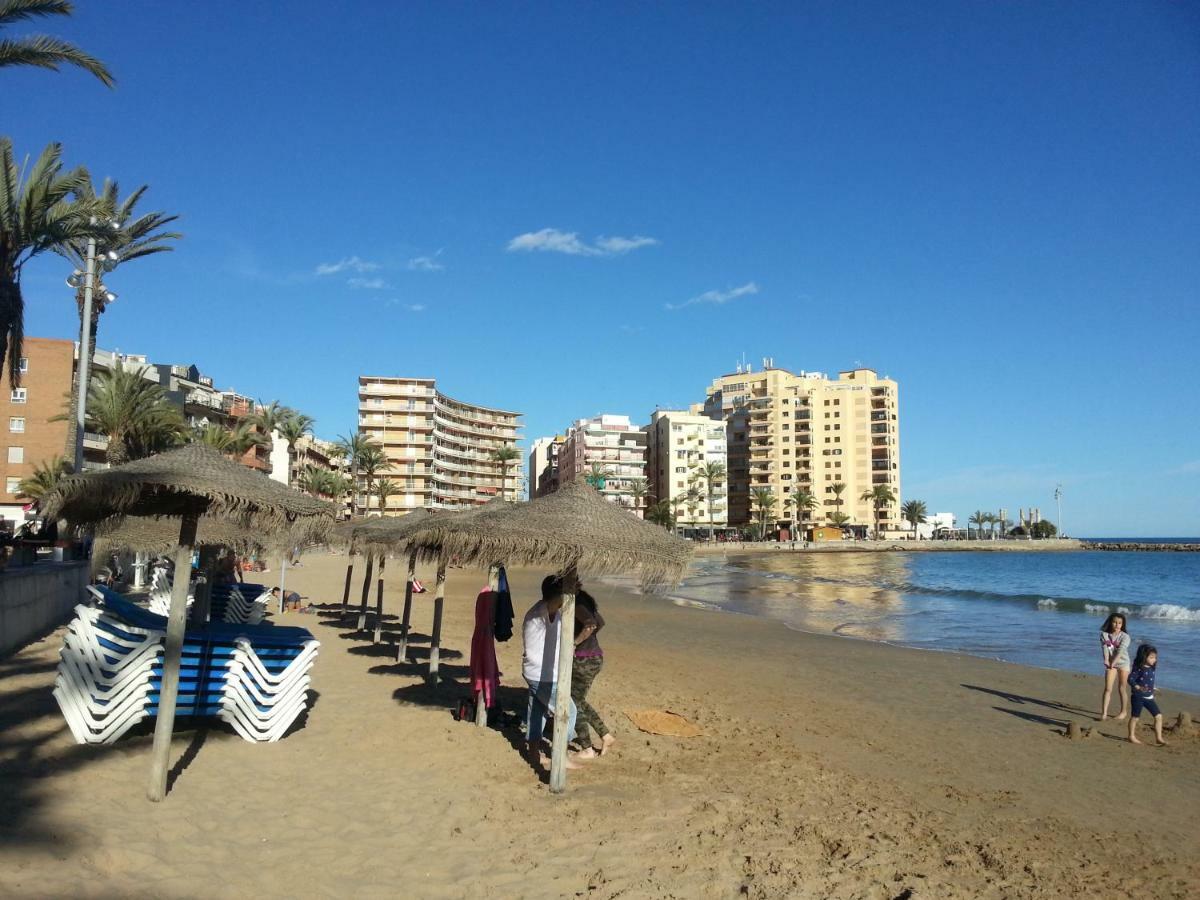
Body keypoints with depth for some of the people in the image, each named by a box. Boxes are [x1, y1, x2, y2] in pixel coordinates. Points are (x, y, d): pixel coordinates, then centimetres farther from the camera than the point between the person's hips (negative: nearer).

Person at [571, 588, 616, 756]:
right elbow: (600, 622, 23)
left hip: (584, 661, -9)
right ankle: (606, 736, 23)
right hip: (594, 658, 9)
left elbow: (590, 624, -33)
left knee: (574, 704, 6)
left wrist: (574, 643, -22)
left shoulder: (575, 603, -18)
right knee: (578, 701, 22)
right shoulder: (584, 600, 10)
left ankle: (587, 749, 15)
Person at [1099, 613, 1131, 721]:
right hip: (1110, 664, 2)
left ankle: (1124, 711, 23)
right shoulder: (1104, 634, -4)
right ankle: (1104, 713, -6)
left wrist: (1113, 662, -36)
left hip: (1123, 663, -2)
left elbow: (1120, 651, -24)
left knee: (1122, 689, 6)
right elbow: (1104, 648, -16)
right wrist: (1106, 661, -33)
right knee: (1107, 688, -4)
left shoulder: (1125, 636, -11)